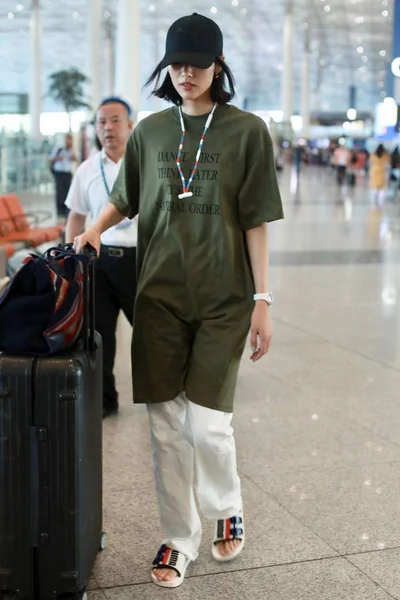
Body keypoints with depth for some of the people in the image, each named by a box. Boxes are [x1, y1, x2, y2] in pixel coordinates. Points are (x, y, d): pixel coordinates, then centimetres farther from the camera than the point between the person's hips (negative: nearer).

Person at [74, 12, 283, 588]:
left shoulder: (246, 131, -2)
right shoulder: (150, 132, 8)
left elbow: (255, 221, -2)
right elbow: (126, 199, 21)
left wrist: (262, 299, -6)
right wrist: (95, 229, 1)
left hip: (222, 298, -3)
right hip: (159, 295, 3)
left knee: (207, 424, -5)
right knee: (166, 427, 5)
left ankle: (226, 508, 27)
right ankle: (179, 537, 23)